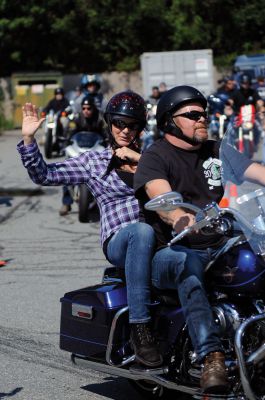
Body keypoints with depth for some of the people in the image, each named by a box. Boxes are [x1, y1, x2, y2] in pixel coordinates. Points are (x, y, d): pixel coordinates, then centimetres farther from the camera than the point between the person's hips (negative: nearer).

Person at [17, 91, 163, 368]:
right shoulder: (93, 162, 17)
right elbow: (44, 175, 10)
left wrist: (142, 159, -1)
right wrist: (28, 139, -2)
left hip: (157, 236, 3)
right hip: (118, 241, -3)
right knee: (142, 231, -39)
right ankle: (140, 329, -39)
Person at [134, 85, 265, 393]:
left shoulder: (216, 151, 18)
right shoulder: (155, 157, -1)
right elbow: (161, 197, -21)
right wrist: (180, 219, -43)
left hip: (218, 247, 5)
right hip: (171, 251, -5)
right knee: (187, 266, -39)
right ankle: (212, 358, -50)